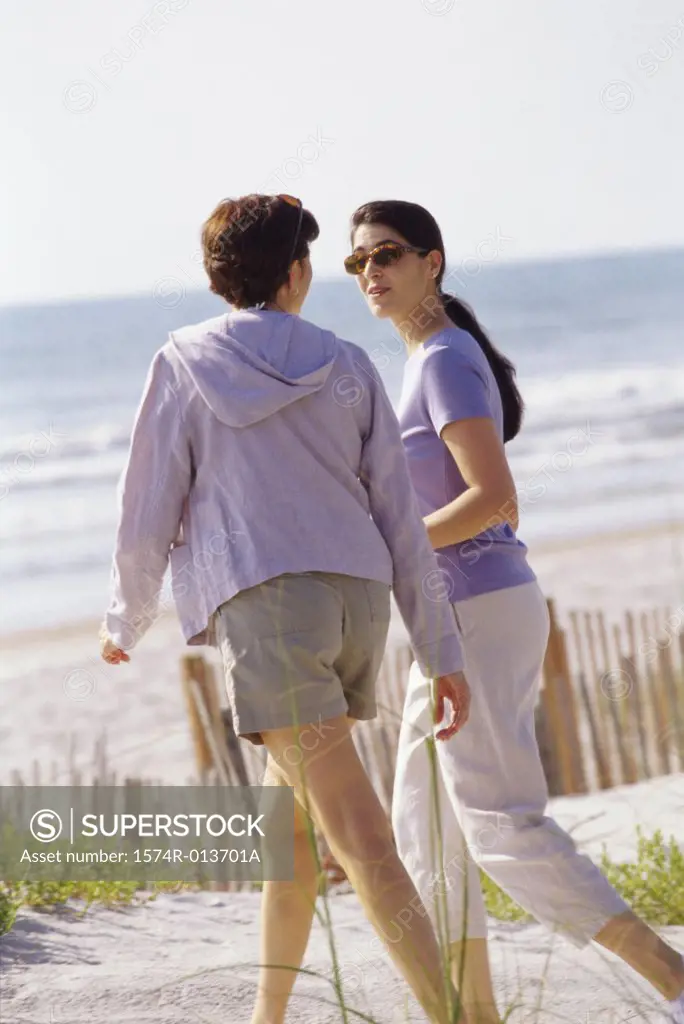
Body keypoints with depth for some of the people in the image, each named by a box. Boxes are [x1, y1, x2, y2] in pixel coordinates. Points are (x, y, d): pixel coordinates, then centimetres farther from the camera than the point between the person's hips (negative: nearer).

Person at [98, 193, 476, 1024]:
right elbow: (400, 520, 10)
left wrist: (127, 621, 22)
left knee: (357, 833, -12)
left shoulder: (184, 365, 4)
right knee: (290, 807, 22)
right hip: (358, 601, 5)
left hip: (263, 603, -5)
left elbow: (149, 514, 4)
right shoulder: (347, 369, 12)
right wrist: (442, 652, 12)